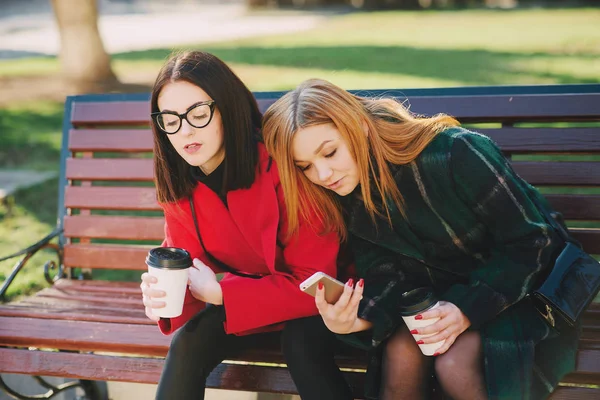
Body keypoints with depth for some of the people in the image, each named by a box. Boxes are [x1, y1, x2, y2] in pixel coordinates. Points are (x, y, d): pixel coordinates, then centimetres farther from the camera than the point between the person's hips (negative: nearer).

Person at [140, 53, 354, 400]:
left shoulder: (281, 166, -27)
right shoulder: (179, 185, -10)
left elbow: (314, 283, -25)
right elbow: (188, 269, -3)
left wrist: (218, 292, -29)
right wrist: (166, 295, -27)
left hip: (309, 301, -4)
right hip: (246, 297, 4)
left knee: (301, 343, -34)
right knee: (187, 344, -22)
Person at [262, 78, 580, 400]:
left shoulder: (455, 155, -27)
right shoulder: (351, 202, -8)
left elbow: (532, 242, -20)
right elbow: (384, 274, -11)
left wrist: (469, 308, -30)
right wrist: (358, 320, -34)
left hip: (520, 285, -4)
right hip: (443, 291, 4)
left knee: (455, 363, -29)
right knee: (400, 351, -26)